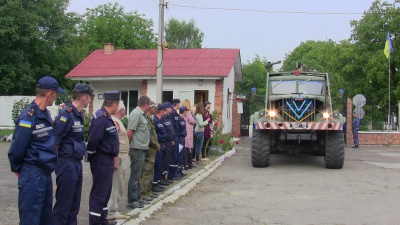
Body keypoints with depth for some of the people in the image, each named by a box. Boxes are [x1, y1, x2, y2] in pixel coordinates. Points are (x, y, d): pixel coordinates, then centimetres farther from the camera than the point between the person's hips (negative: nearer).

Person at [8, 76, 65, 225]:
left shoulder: (46, 114, 10)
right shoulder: (28, 117, -18)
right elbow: (16, 148, -16)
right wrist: (17, 168, -2)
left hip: (46, 172, 8)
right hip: (32, 174, -8)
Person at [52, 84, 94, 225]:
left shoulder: (79, 114, 12)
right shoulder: (66, 114, -16)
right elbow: (55, 140, -18)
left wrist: (81, 153, 10)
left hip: (76, 163, 9)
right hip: (67, 164, -9)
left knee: (74, 203, 16)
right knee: (63, 203, -2)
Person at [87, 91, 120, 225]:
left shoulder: (106, 116, 12)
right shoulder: (101, 117, -19)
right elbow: (93, 139, -25)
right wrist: (90, 156, -13)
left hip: (106, 160, 10)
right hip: (101, 160, -10)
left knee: (105, 192, 18)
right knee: (99, 193, -3)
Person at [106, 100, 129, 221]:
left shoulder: (117, 121, 15)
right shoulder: (114, 122, -16)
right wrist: (115, 161, -25)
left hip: (122, 158, 10)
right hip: (118, 159, -10)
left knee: (118, 186, 15)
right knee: (115, 186, -4)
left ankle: (113, 210, 22)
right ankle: (110, 212, 2)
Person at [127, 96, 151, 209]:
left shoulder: (140, 114, 16)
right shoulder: (136, 114, -14)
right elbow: (130, 132, -19)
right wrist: (128, 146, -13)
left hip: (141, 149, 10)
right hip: (137, 149, -10)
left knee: (137, 175, 15)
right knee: (135, 176, -4)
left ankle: (136, 199, 24)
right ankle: (132, 201, 3)